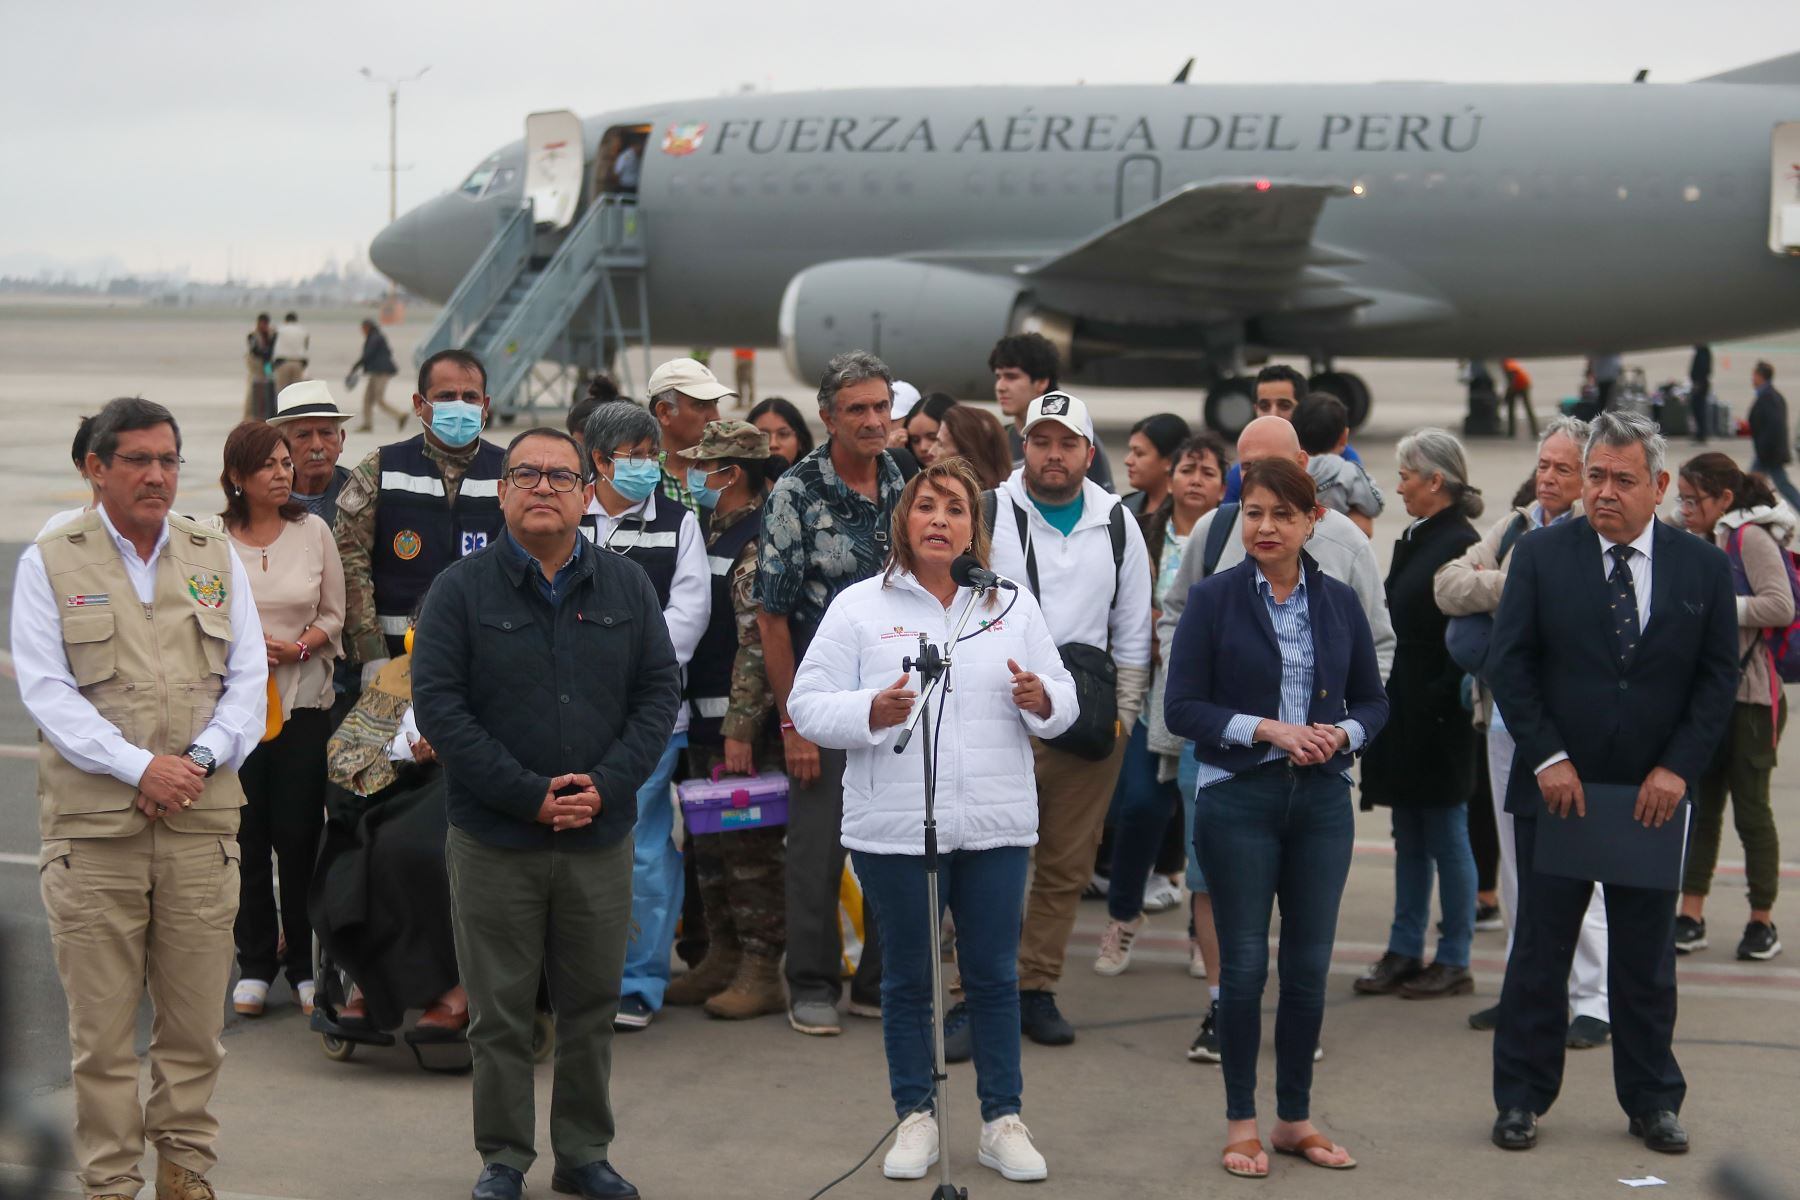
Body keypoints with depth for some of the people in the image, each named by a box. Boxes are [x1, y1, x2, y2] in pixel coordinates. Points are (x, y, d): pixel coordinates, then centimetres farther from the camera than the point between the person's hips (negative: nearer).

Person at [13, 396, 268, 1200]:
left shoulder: (217, 558, 13)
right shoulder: (49, 563, 5)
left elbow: (249, 679, 9)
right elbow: (46, 689, -4)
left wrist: (200, 759, -8)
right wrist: (138, 766, -15)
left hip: (203, 822, 3)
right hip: (91, 826, -2)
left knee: (196, 1020, 5)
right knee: (101, 1027, 0)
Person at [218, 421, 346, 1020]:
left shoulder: (313, 531, 3)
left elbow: (333, 615, 7)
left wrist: (298, 647, -10)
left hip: (304, 699, 1)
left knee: (299, 834, 0)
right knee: (246, 835, 2)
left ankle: (304, 965, 10)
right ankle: (254, 964, 13)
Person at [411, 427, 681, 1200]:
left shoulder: (627, 587, 7)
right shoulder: (461, 589, -3)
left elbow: (660, 692, 5)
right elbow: (438, 704, -8)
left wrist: (605, 785, -9)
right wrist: (527, 795, -14)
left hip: (602, 839, 3)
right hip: (494, 841, -3)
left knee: (592, 1008, 10)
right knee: (500, 1014, 5)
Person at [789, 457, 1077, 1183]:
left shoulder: (1013, 605, 8)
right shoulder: (859, 607, 0)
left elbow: (1063, 703, 9)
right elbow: (809, 707, -4)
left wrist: (1041, 700, -14)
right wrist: (872, 712, -21)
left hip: (995, 824, 2)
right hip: (894, 827, -2)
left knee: (995, 976, 7)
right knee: (907, 979, 8)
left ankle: (1003, 1121, 16)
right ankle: (915, 1118, 20)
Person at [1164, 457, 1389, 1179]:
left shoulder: (1340, 602, 7)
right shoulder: (1214, 599, -3)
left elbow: (1373, 699, 12)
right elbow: (1182, 707, -7)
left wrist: (1342, 732, -9)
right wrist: (1267, 729, -17)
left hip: (1321, 800, 3)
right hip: (1238, 800, -3)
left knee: (1310, 963, 7)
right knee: (1244, 963, 1)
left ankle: (1295, 1118, 20)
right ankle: (1241, 1123, 13)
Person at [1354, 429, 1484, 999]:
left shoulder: (1461, 546, -15)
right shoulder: (1412, 540, 13)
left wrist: (1440, 702, -19)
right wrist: (1384, 705, 13)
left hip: (1435, 719, -9)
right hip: (1401, 717, 9)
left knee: (1445, 836, 1)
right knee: (1409, 839, 13)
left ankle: (1454, 960, 10)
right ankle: (1404, 952, 20)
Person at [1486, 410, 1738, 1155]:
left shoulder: (1703, 568, 1)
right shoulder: (1541, 555, -3)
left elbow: (1719, 676, 2)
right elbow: (1509, 662, -4)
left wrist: (1678, 767, -9)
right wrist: (1547, 758, -12)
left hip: (1653, 795, 1)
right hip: (1555, 787, -1)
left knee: (1647, 959, 10)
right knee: (1540, 952, 6)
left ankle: (1652, 1102, 22)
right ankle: (1522, 1099, 16)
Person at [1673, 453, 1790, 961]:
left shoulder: (1752, 538, -11)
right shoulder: (1707, 543, 14)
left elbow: (1780, 606, -20)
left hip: (1751, 695, -8)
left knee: (1750, 808, 0)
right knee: (1701, 805, 6)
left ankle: (1762, 922, 11)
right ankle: (1690, 918, 9)